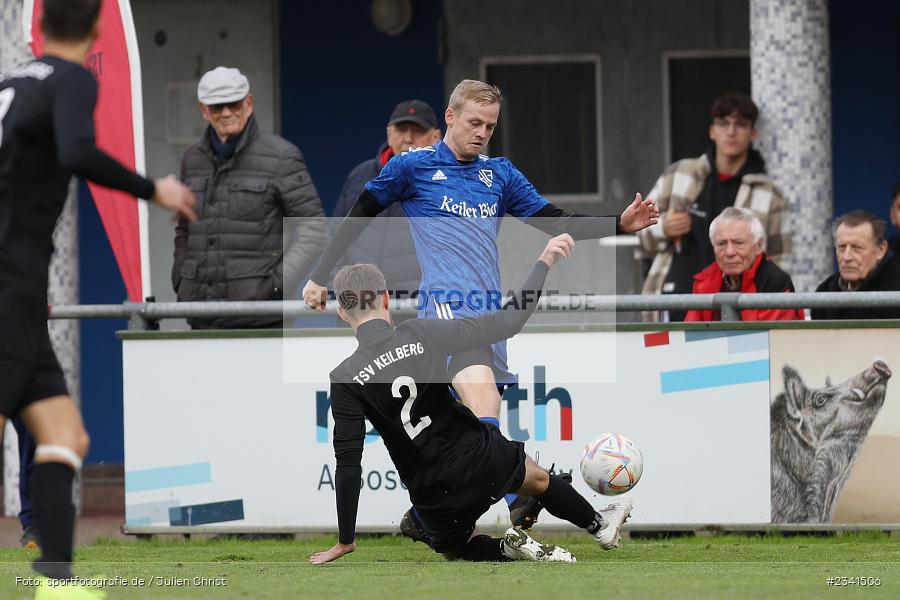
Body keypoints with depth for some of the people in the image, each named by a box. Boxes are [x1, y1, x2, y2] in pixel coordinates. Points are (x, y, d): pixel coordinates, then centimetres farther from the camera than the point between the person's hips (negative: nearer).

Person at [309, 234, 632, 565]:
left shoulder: (345, 380, -15)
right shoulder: (419, 334, -14)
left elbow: (348, 464, -13)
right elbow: (504, 324, -10)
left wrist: (346, 541, -4)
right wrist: (544, 263, 1)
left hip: (434, 494, -1)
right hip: (481, 456, 1)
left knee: (454, 547, 29)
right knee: (539, 479, 35)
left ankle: (508, 548, 0)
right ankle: (600, 525, 55)